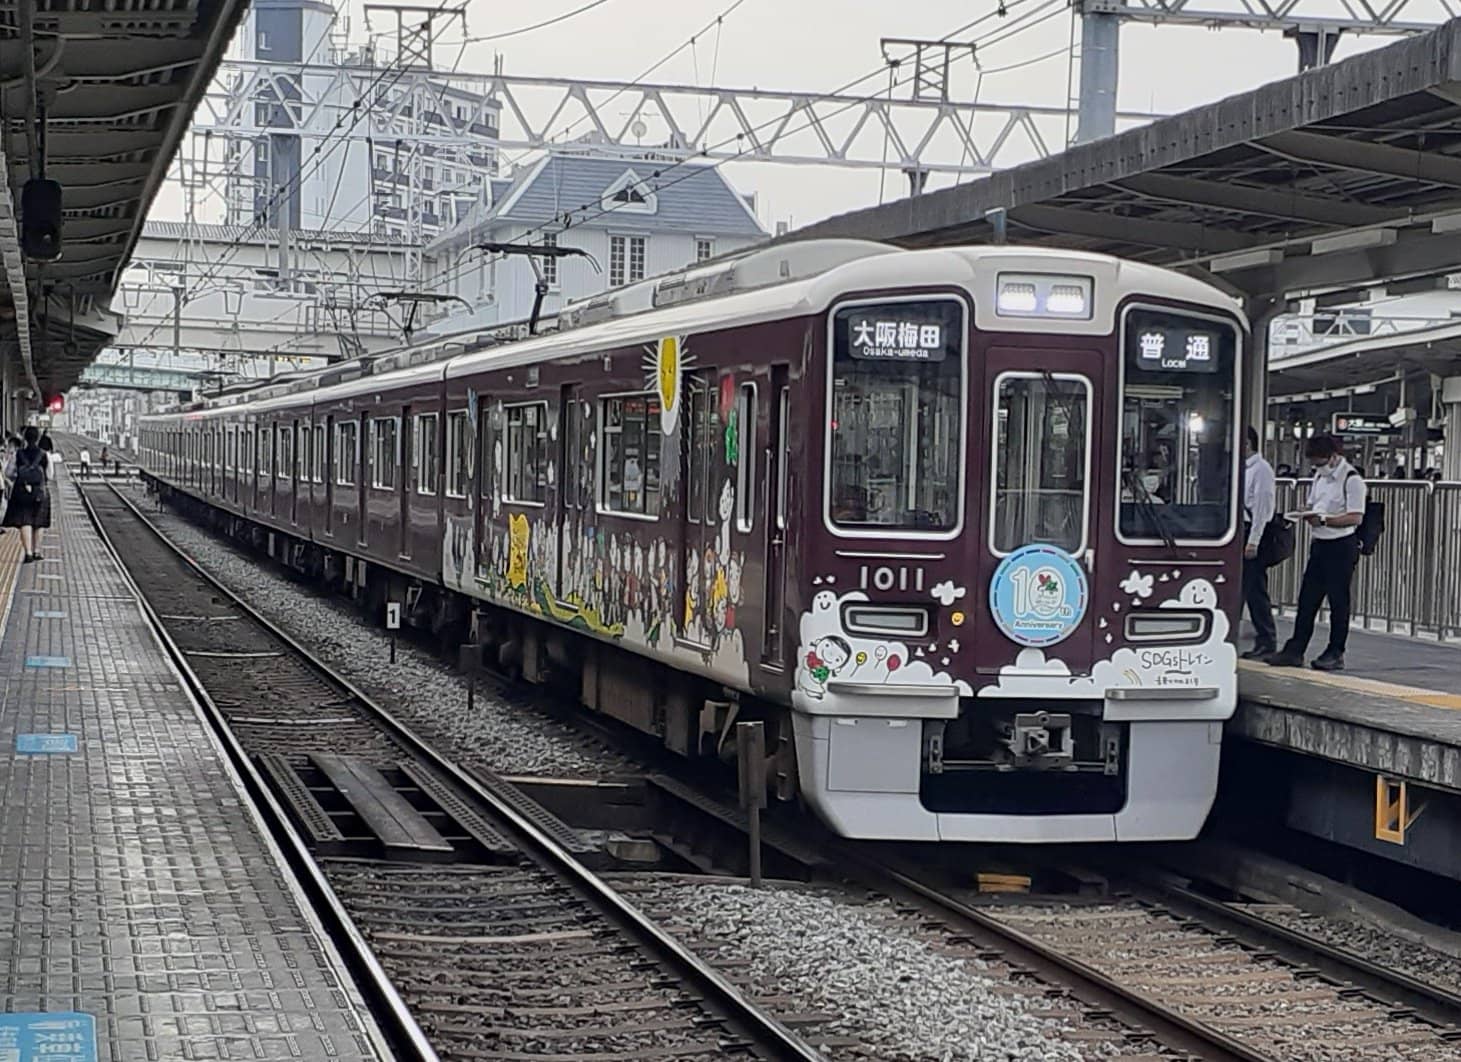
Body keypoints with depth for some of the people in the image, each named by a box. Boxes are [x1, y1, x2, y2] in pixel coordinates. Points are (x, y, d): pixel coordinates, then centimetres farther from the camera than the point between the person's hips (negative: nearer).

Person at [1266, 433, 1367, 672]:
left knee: (1338, 600, 0)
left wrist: (1323, 520, -22)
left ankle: (1335, 653, 8)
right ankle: (1294, 651, 9)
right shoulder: (1320, 476, 14)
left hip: (1341, 545, -8)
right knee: (1307, 598, 6)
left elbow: (1355, 517, -18)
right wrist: (1308, 514, -1)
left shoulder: (1351, 479, -13)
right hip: (1319, 543, 8)